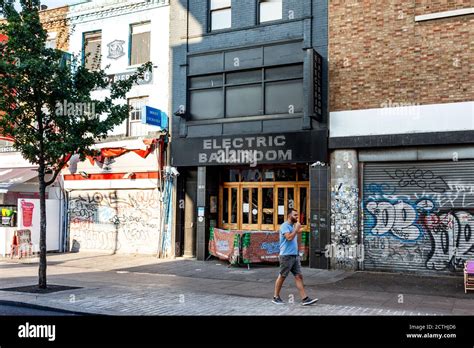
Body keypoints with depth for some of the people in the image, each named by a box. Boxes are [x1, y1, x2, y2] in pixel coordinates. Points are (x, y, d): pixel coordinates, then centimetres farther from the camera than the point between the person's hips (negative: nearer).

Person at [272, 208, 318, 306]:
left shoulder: (293, 226, 17)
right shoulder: (285, 226, -10)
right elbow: (289, 237, -24)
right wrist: (296, 229, -15)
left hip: (295, 255, 8)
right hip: (286, 256, -8)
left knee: (299, 276, 1)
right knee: (282, 277, 2)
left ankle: (304, 299, -2)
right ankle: (276, 297, 14)